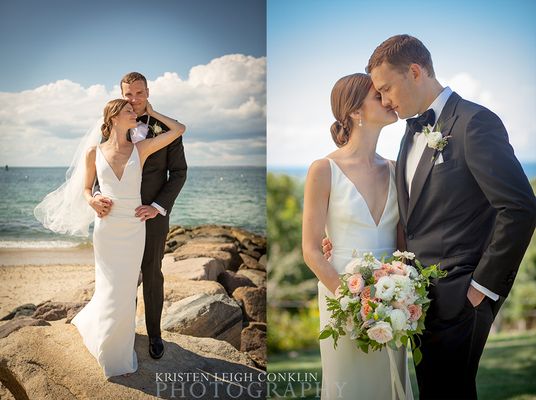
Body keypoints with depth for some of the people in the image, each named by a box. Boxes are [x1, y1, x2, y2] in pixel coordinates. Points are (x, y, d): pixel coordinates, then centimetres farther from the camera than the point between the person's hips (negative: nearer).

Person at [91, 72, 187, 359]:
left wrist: (158, 207, -21)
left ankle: (154, 332, 27)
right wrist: (96, 196, -26)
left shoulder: (167, 128, -9)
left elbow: (178, 172, -8)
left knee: (152, 274, 9)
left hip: (153, 214, -2)